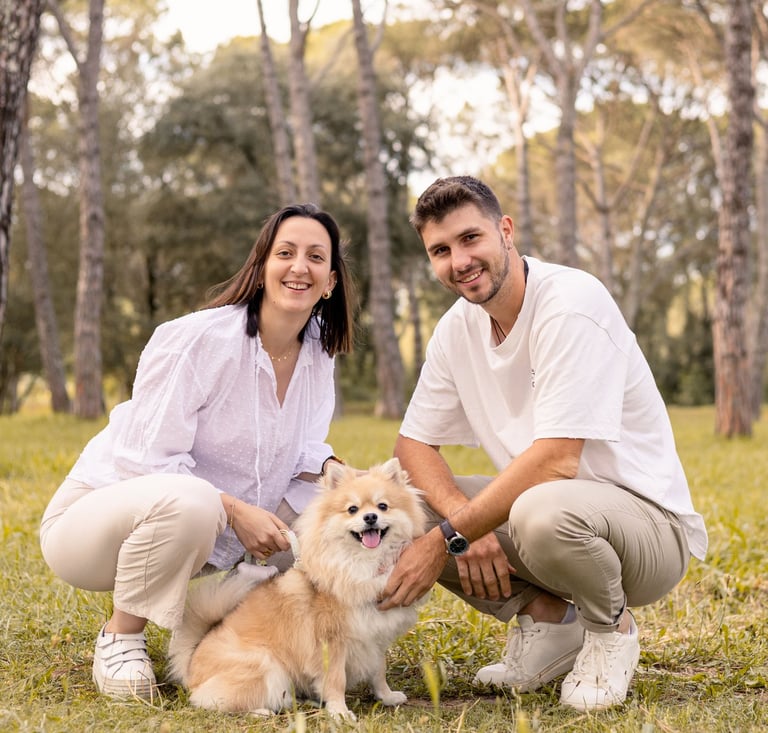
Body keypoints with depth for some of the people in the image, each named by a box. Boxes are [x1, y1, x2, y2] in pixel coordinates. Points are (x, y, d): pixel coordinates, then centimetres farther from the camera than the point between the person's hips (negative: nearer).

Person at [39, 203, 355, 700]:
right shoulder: (196, 340, -23)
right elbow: (148, 462, -24)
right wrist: (235, 510, -31)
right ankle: (121, 638, -14)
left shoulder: (319, 353, -1)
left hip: (208, 534, 7)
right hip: (97, 519, -7)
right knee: (187, 501, -41)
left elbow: (304, 447, 4)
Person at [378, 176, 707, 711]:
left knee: (543, 511, -40)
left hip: (650, 520, -7)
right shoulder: (458, 327, 2)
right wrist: (469, 523, -17)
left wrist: (448, 539, -26)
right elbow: (414, 444, 3)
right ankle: (546, 615, 5)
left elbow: (556, 459, -28)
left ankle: (612, 625, -6)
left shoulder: (572, 302, -21)